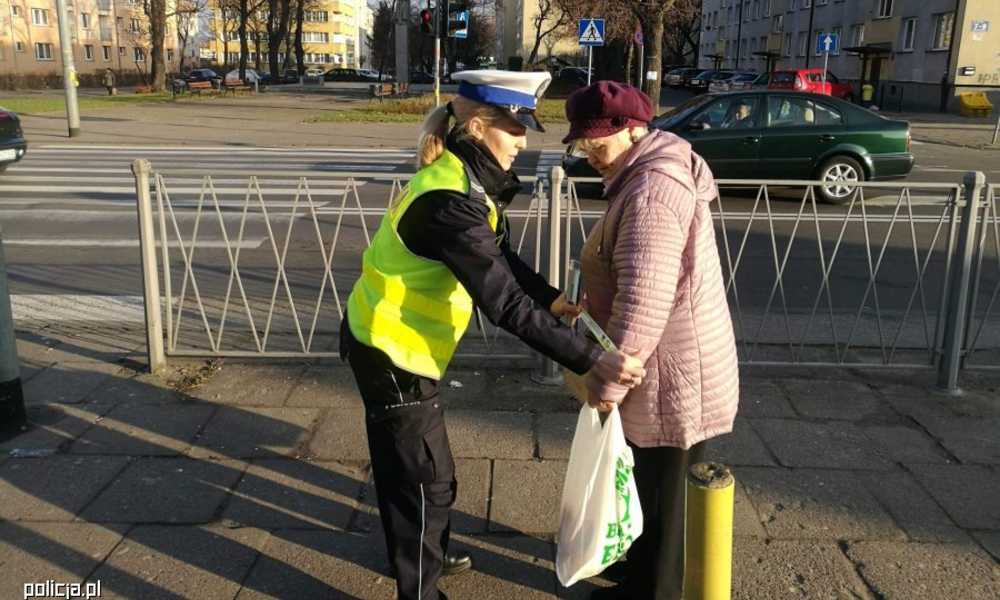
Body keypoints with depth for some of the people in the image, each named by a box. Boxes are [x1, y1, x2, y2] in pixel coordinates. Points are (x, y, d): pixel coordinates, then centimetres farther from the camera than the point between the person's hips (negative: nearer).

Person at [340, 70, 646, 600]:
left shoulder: (463, 182, 2)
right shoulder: (451, 202, -30)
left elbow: (500, 261, 10)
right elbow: (506, 304, -33)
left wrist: (553, 300, -2)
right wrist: (590, 359, -32)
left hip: (396, 341, 10)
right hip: (391, 350, -10)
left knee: (416, 467, 26)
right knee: (425, 479, 5)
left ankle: (428, 553, 47)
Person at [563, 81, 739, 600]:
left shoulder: (651, 192, -25)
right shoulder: (649, 174, 10)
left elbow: (643, 303, -28)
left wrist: (607, 381, -21)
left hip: (672, 378, -10)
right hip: (663, 371, 10)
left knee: (662, 493, 9)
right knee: (650, 483, 24)